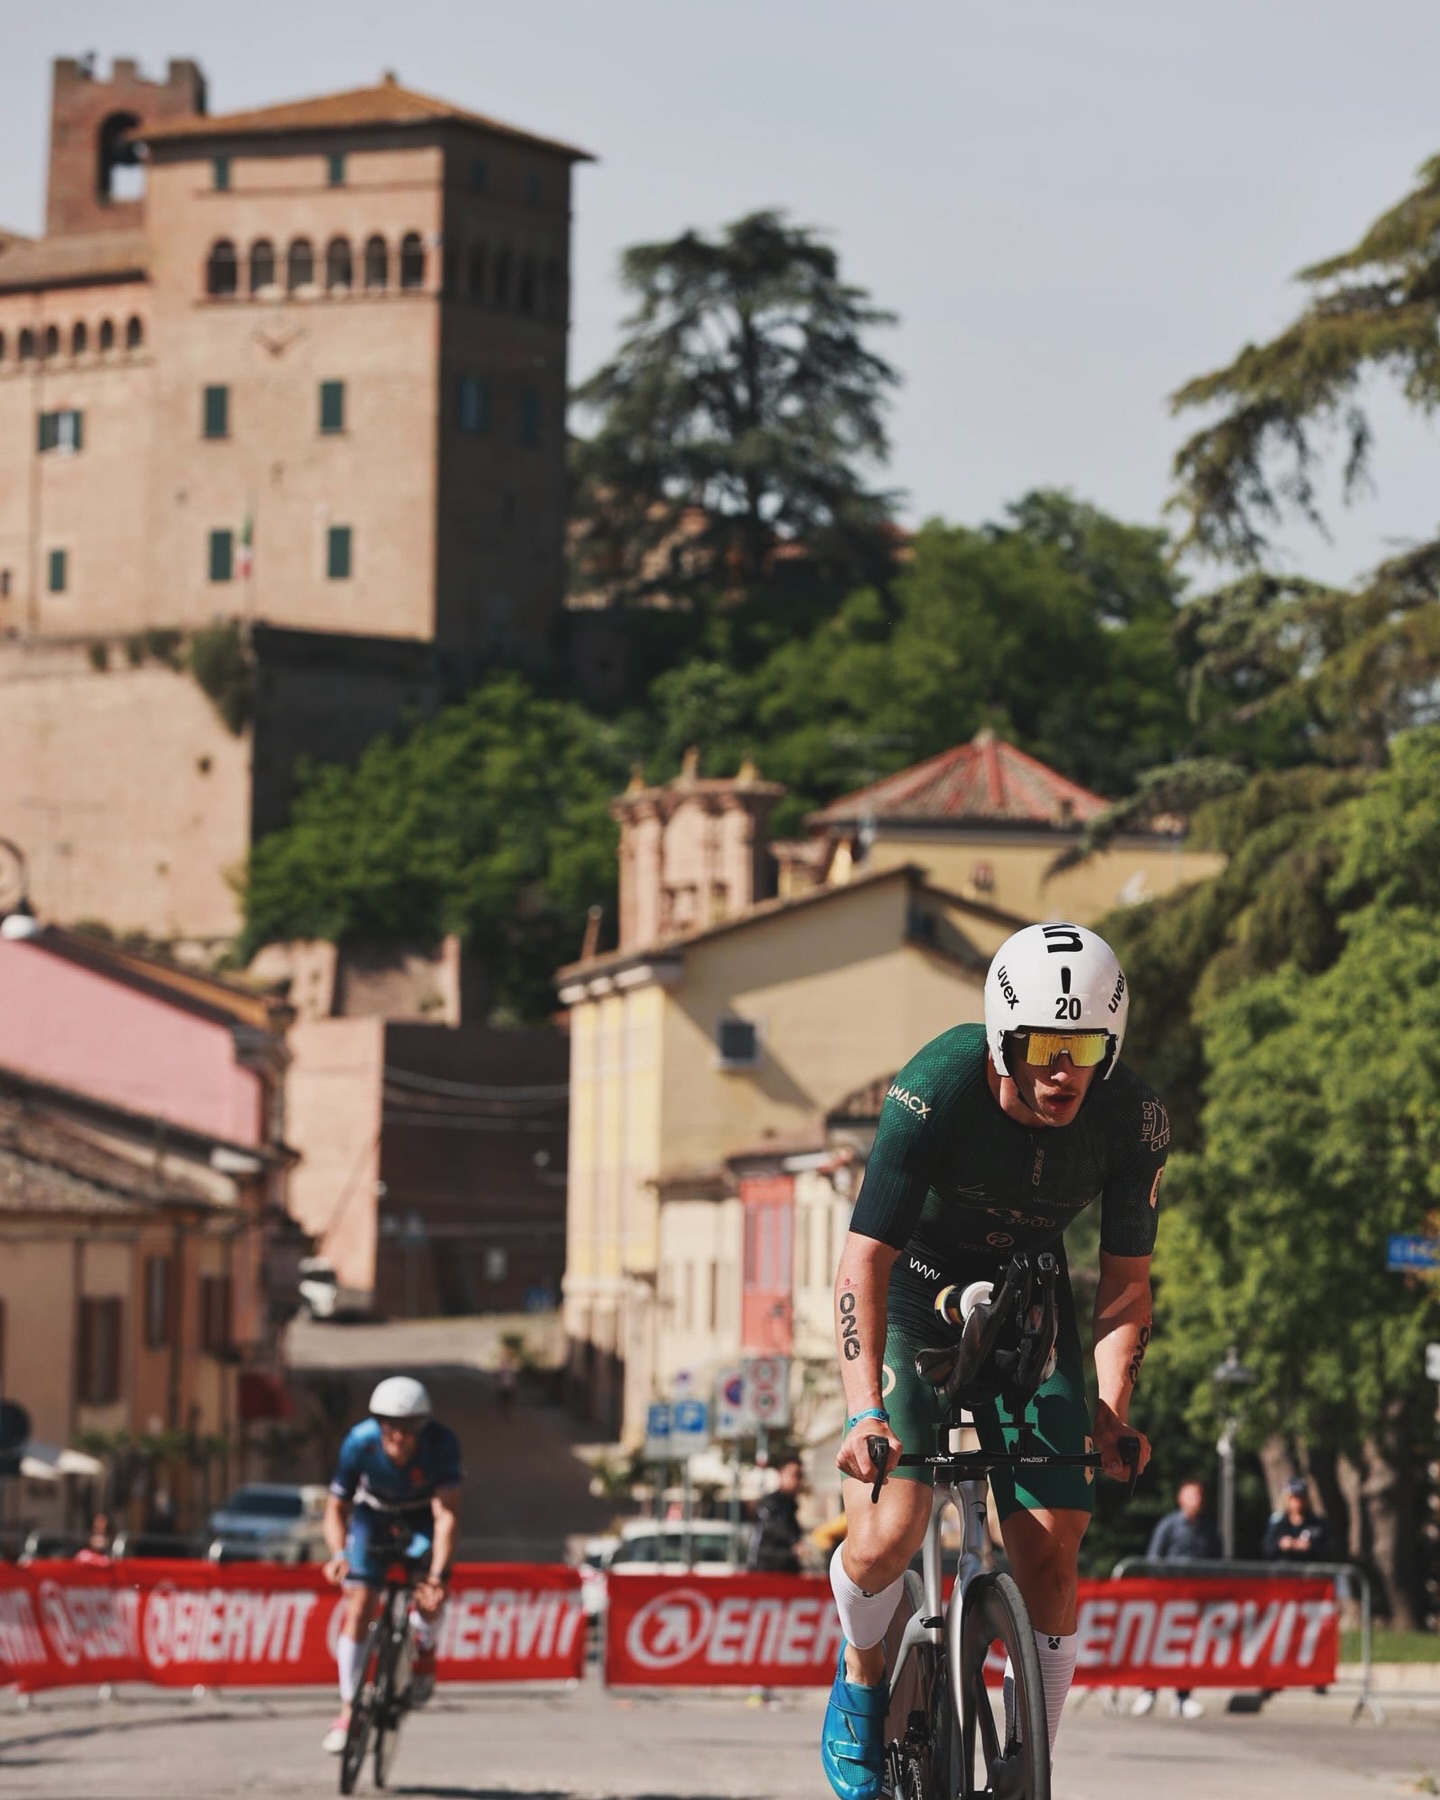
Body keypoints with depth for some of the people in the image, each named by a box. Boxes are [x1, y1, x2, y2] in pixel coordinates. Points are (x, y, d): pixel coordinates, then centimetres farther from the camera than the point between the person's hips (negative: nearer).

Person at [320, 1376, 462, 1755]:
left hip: (421, 1521, -1)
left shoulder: (441, 1443, -32)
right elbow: (337, 1507, -16)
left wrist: (438, 1575, -49)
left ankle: (424, 1649, 8)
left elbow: (446, 1513, -38)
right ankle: (348, 1710, -2)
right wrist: (337, 1554, -36)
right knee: (358, 1607, -13)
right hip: (374, 1516, 1)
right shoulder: (360, 1442, -28)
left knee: (430, 1594, -27)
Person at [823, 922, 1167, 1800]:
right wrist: (865, 1411, -39)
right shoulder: (934, 1091, -31)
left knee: (1051, 1557, -11)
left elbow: (1126, 1282, -11)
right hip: (918, 1291, -2)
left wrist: (1114, 1413, -24)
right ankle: (864, 1675, 12)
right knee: (890, 1536, -20)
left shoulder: (1134, 1119, -21)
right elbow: (865, 1260, -29)